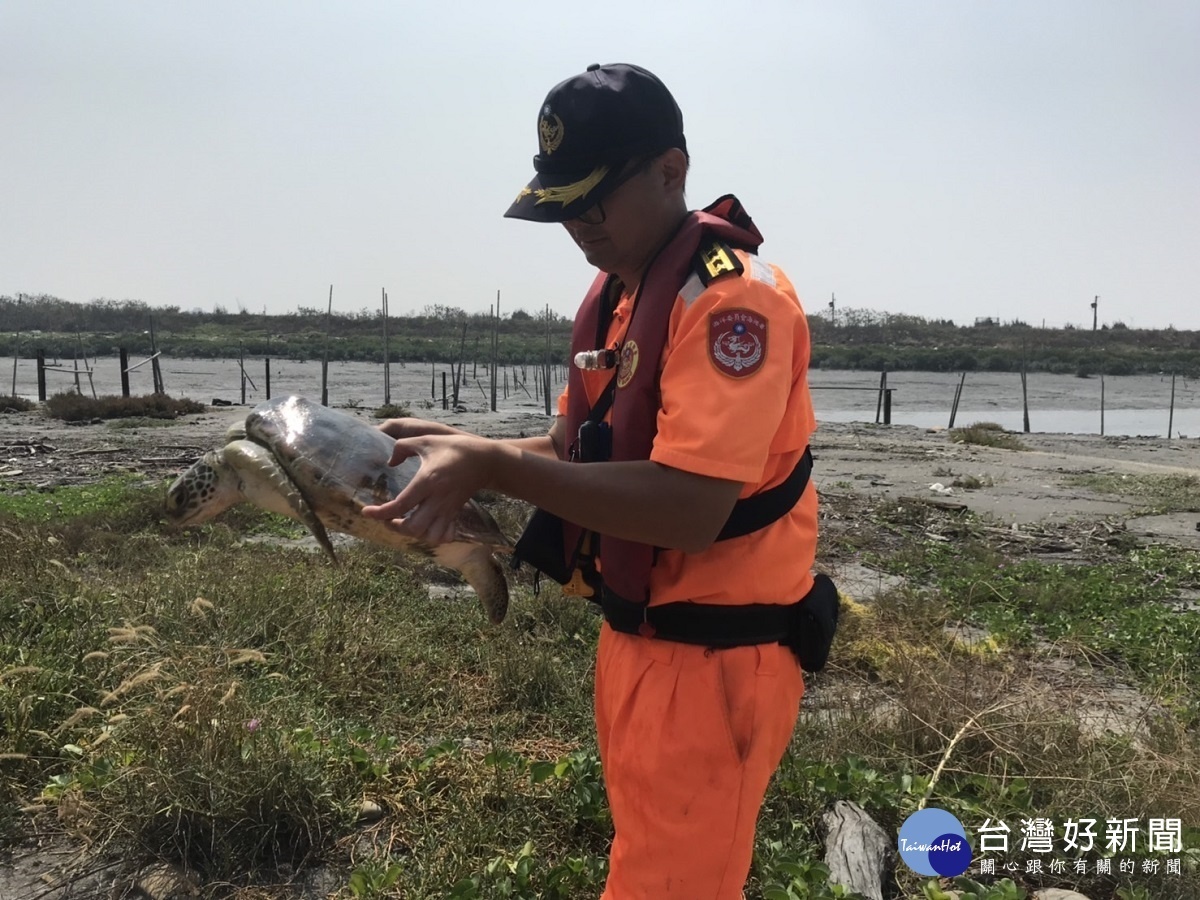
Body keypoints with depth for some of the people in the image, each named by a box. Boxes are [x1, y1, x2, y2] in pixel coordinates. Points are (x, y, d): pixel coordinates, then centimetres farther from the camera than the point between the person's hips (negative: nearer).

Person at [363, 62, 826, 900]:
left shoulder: (734, 296, -22)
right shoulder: (614, 291, 9)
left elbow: (689, 509, -31)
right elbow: (583, 450, 13)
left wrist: (494, 468, -30)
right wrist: (462, 447, -3)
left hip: (711, 660, -9)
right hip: (636, 638, 9)